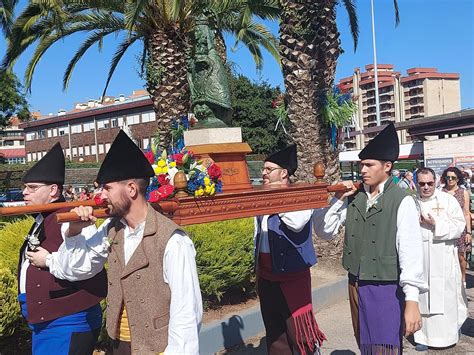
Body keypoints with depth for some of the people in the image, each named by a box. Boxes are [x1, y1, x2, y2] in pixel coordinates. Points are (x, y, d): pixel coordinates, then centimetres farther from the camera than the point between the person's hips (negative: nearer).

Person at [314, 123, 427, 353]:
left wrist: (412, 301, -18)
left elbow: (410, 251, -16)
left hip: (387, 289, -5)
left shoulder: (402, 201, -13)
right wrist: (337, 199, -7)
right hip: (356, 285, 5)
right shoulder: (353, 197, 2)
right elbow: (323, 230, 7)